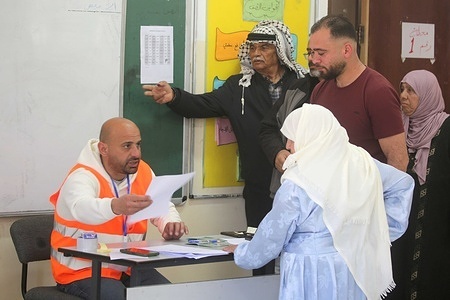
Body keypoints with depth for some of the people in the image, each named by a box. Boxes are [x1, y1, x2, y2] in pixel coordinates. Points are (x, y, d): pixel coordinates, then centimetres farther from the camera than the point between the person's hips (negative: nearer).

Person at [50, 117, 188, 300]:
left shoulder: (144, 172, 3)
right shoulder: (82, 177, -17)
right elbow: (81, 208, -38)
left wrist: (171, 225, -12)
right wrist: (116, 206, -60)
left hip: (129, 269, 6)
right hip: (83, 271, -6)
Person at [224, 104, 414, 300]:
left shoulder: (297, 186, -17)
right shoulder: (360, 162, -1)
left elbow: (270, 238, -7)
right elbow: (403, 183, 11)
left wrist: (241, 253, 12)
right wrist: (382, 234, 11)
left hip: (313, 279, -6)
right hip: (354, 270, 6)